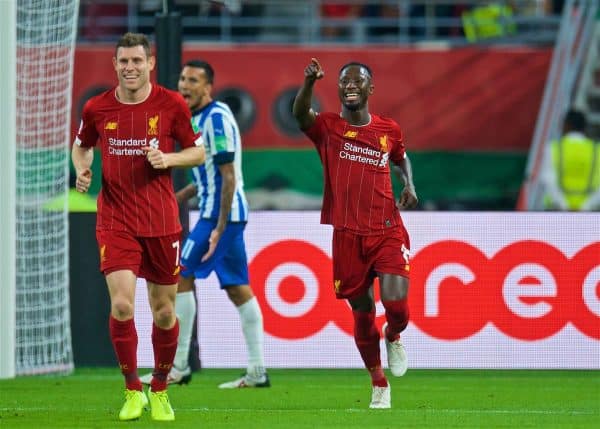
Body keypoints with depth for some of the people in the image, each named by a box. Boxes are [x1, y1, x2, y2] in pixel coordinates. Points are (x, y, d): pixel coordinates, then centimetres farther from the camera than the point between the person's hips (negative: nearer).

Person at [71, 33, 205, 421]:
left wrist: (168, 159, -13)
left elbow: (199, 152, 6)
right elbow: (82, 145, 19)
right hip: (115, 221, 0)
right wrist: (83, 170, -2)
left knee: (164, 312, 7)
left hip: (161, 222, 0)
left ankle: (160, 390, 28)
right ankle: (133, 391, 1)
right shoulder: (97, 108, 0)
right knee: (121, 305, -16)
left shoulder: (172, 105, -3)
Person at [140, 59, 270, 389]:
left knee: (181, 277, -6)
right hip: (216, 212, 10)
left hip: (220, 214, -10)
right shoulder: (199, 119, 14)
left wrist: (219, 228, -22)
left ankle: (178, 367, -3)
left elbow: (229, 177, -19)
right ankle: (257, 372, 6)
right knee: (237, 288, 7)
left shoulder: (216, 118, -15)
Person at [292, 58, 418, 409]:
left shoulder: (389, 130, 6)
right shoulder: (328, 127, -1)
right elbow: (300, 114, -22)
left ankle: (394, 337, 20)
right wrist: (310, 82, -41)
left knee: (395, 302, -18)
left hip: (387, 231, 0)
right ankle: (379, 384, 25)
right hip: (347, 235, 0)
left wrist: (409, 185, 5)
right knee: (362, 312, 6)